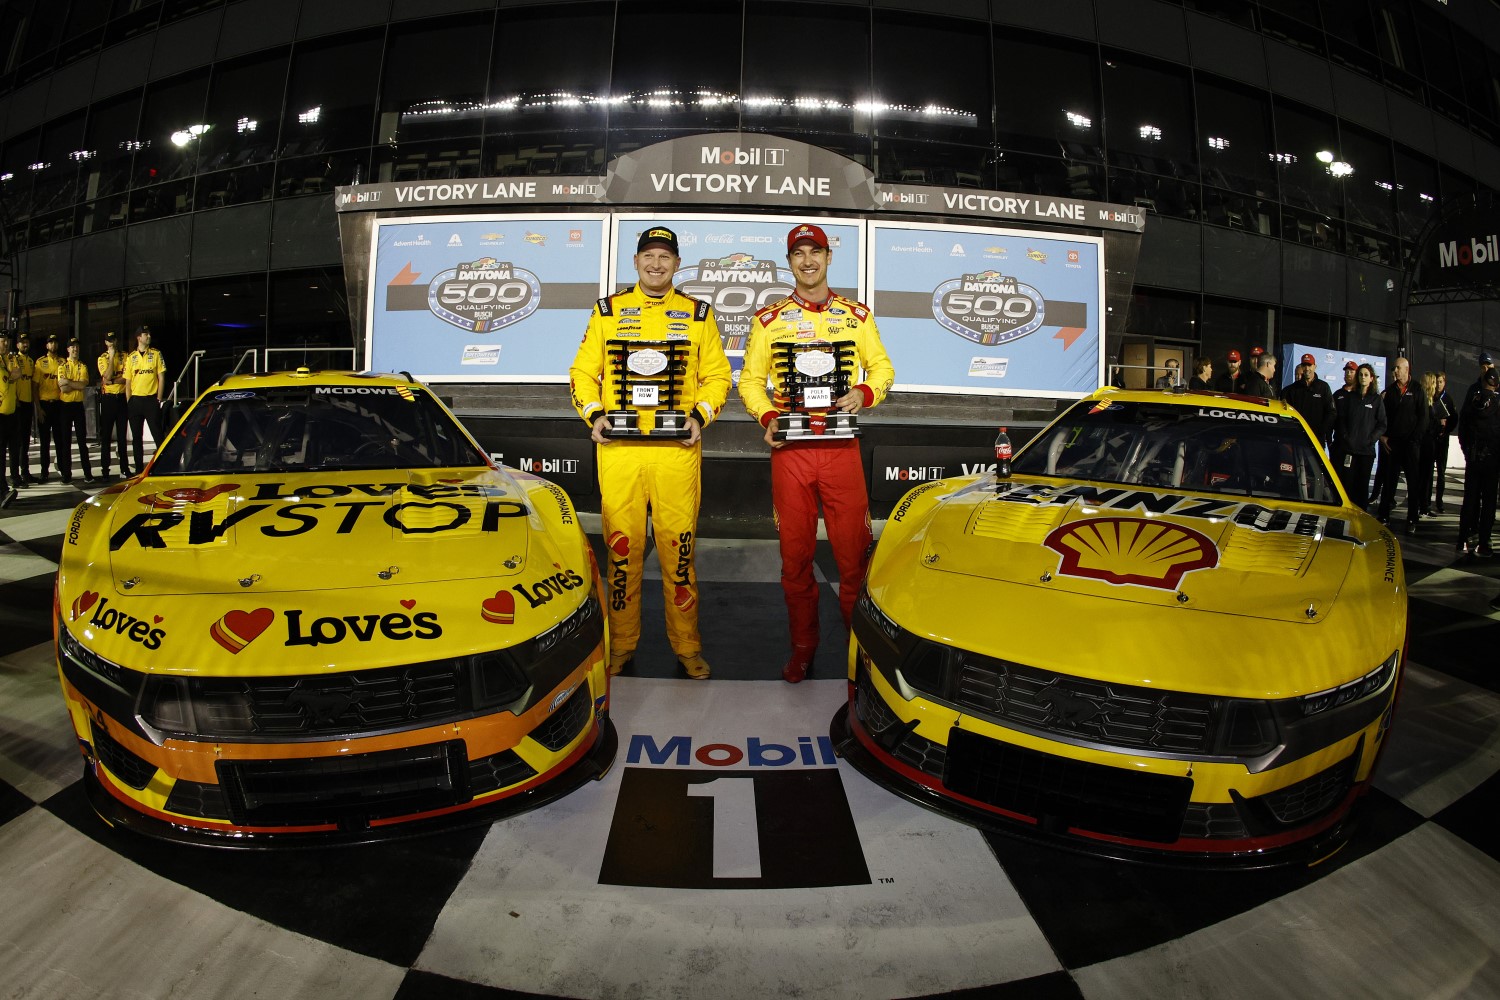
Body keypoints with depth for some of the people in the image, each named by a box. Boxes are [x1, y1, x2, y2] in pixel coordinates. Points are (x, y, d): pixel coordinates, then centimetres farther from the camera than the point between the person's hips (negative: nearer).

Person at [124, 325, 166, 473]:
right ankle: (139, 468, 14)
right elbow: (128, 381, 9)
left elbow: (161, 377, 2)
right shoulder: (131, 357, 8)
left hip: (151, 399, -3)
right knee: (136, 437, 7)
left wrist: (159, 399, -4)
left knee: (158, 435, -6)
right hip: (135, 400, 3)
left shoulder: (156, 354, 4)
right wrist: (128, 402, 2)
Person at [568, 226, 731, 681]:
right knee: (622, 544, 3)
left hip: (678, 446, 0)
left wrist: (700, 416, -5)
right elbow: (583, 371, 12)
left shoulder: (698, 315, 12)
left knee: (678, 543, 0)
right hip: (618, 444, 1)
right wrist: (593, 414, -4)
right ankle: (621, 644, 16)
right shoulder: (608, 311, 13)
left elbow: (717, 375, 11)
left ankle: (687, 645, 13)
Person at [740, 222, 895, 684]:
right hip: (789, 448, 1)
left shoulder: (856, 314, 10)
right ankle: (803, 646, 19)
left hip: (841, 446, 0)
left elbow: (882, 367, 12)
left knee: (852, 548, 0)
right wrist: (767, 417, -9)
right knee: (795, 551, 6)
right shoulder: (769, 319, 10)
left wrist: (865, 394, -9)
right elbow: (750, 380, 10)